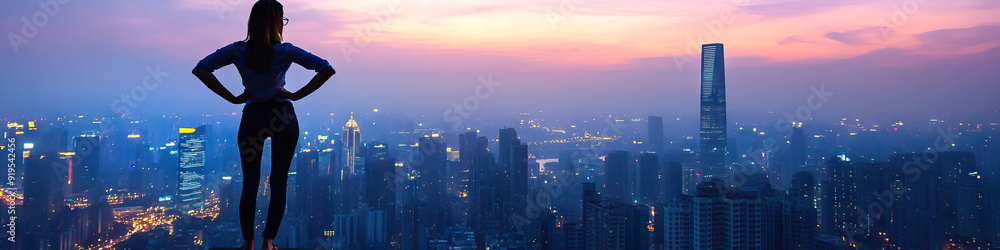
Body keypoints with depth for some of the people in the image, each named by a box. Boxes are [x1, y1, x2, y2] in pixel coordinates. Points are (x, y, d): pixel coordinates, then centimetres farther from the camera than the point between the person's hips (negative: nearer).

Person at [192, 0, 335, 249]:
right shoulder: (286, 51, -9)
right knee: (278, 183, 8)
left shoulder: (238, 50, -5)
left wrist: (232, 98, -8)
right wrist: (297, 95, -9)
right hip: (283, 116, -1)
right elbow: (327, 69, -14)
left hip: (252, 118, 1)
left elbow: (200, 69, -10)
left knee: (250, 184, 10)